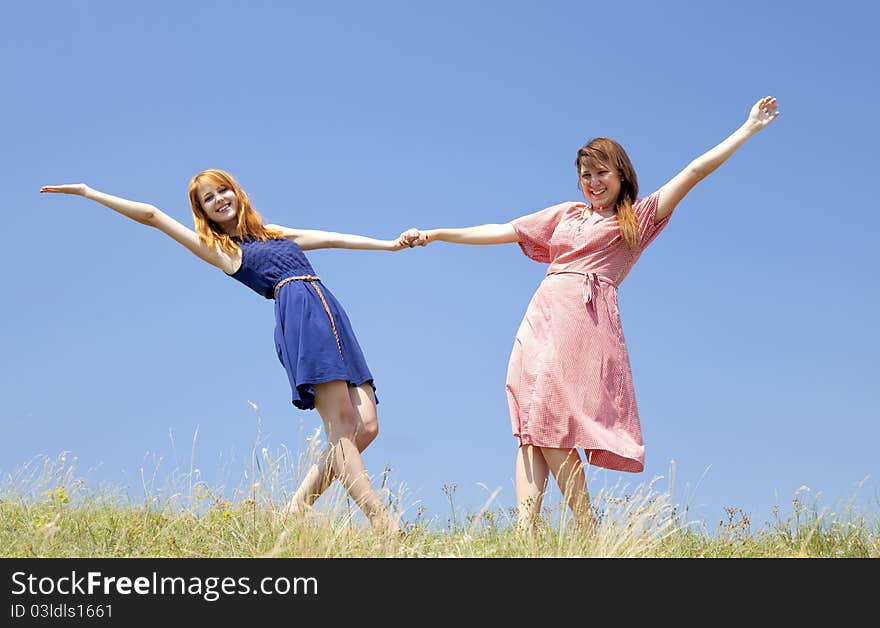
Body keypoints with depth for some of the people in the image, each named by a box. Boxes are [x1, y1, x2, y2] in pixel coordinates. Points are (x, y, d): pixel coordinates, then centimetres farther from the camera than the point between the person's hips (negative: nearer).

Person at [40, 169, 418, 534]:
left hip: (330, 315, 6)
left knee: (365, 427, -6)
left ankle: (295, 512, -1)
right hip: (299, 314, -6)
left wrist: (389, 244, 26)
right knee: (342, 426, -17)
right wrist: (88, 192, 17)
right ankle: (381, 523, -22)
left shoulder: (275, 234, 31)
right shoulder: (219, 249, 16)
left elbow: (333, 238, 31)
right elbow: (151, 215, 16)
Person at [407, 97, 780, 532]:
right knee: (531, 430, -7)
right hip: (542, 316, 5)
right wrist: (437, 234, 24)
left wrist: (749, 128, 9)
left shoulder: (638, 217, 14)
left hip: (586, 319, -5)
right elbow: (503, 231, 27)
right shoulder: (565, 214, 26)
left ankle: (590, 537, -13)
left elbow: (695, 171, 11)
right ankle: (523, 535, -15)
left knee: (550, 428, -17)